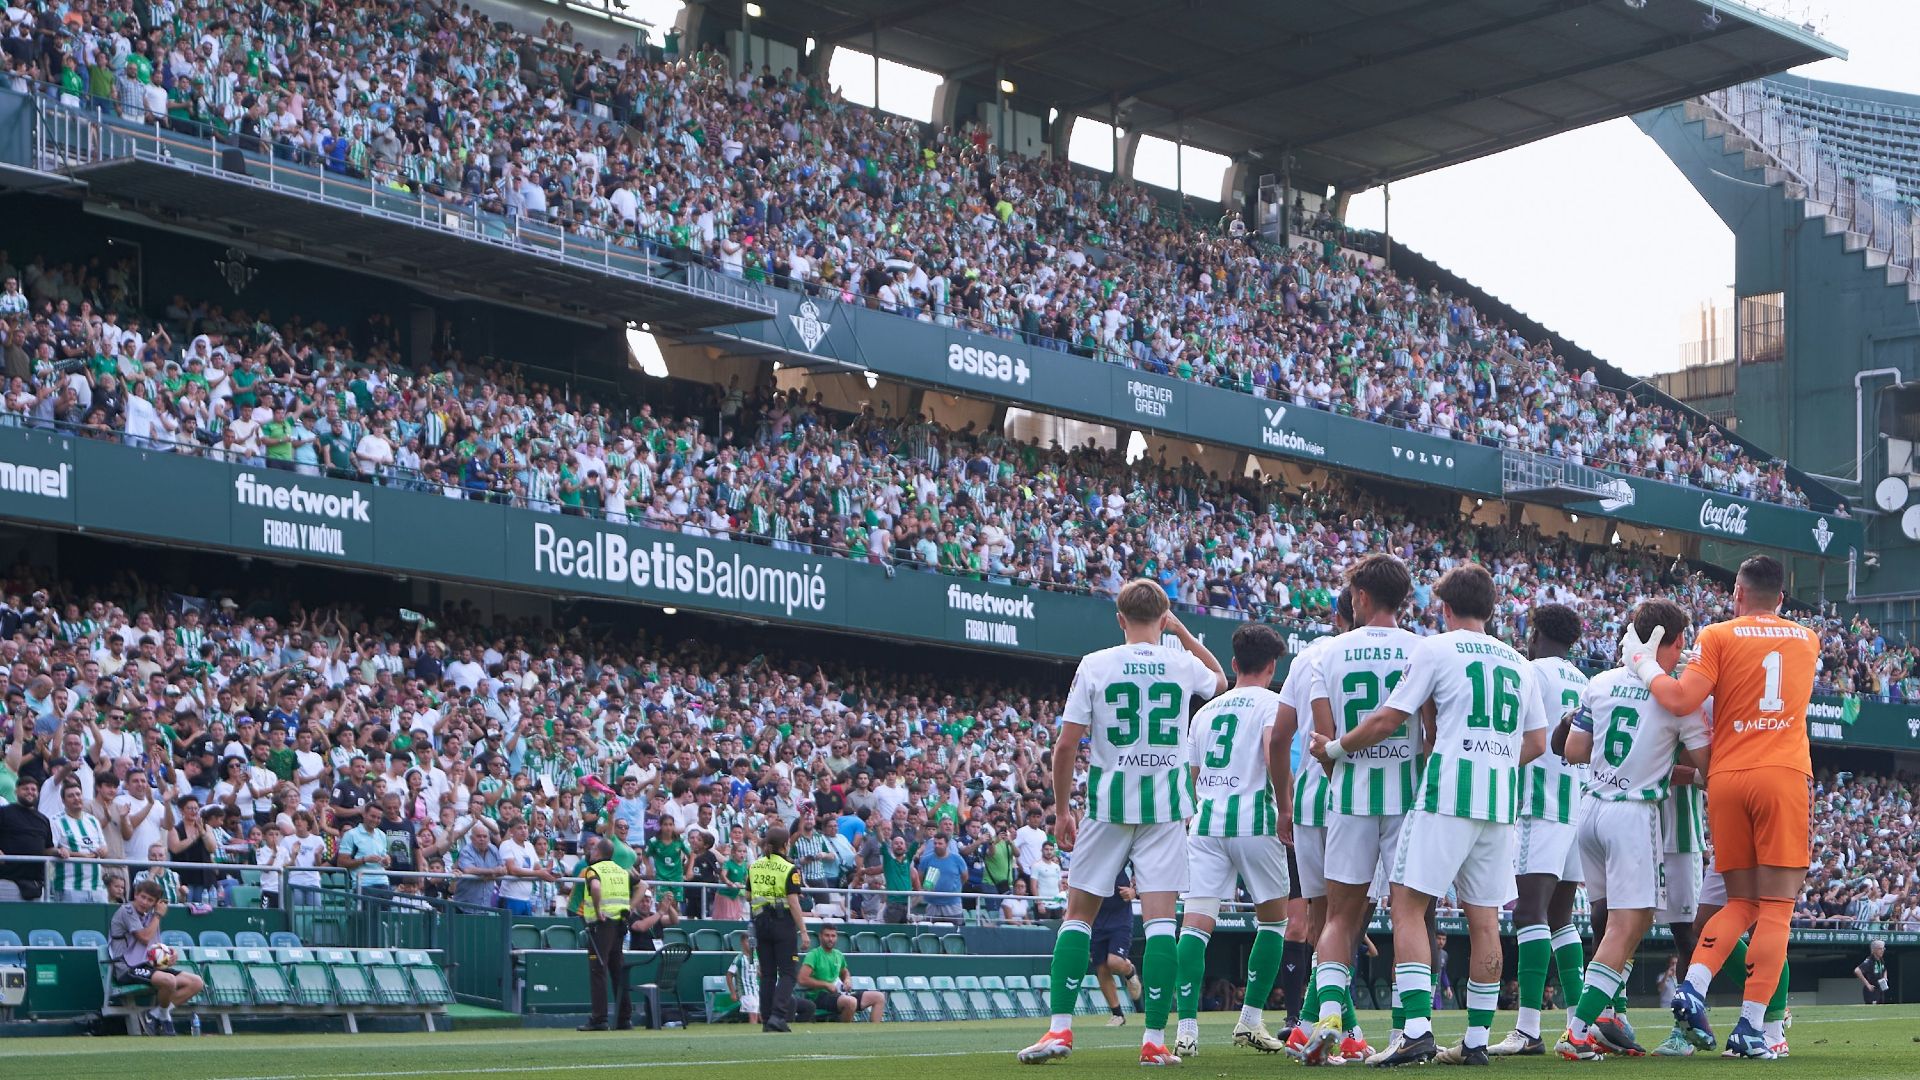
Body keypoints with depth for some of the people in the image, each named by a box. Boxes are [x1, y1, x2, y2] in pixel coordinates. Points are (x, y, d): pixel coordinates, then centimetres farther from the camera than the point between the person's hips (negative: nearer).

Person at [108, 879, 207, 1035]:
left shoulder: (149, 915, 18)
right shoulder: (126, 911, -6)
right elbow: (145, 937, -15)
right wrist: (158, 915, -2)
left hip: (146, 966, 9)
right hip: (127, 968, -9)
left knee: (196, 982, -4)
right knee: (169, 980, -36)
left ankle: (154, 1014, -7)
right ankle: (163, 1016, -7)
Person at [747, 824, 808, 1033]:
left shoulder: (754, 867, 7)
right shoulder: (789, 869, -10)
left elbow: (748, 897, 13)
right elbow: (793, 902, -15)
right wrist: (803, 931, -13)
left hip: (760, 921, 5)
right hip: (783, 921, -5)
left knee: (767, 974, 11)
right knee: (788, 972, -2)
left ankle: (766, 1020, 9)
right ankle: (778, 1016, -17)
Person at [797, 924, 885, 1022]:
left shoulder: (838, 955, 16)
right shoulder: (813, 955, -7)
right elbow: (802, 980, -18)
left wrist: (847, 980, 11)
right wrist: (826, 984, -15)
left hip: (838, 993, 8)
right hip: (820, 995, -8)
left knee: (879, 997, -2)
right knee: (850, 1001, -39)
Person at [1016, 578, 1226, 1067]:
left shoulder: (1095, 665, -4)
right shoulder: (1183, 665, 2)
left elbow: (1065, 745, -5)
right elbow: (1220, 679, 28)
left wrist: (1062, 809, 5)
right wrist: (1181, 629, 27)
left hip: (1107, 804, -1)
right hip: (1166, 805, 1)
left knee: (1078, 913, 9)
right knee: (1160, 917, -1)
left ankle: (1060, 1028, 2)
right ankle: (1154, 1040, -5)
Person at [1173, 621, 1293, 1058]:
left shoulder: (1206, 710, 19)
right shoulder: (1271, 703, 2)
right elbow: (1275, 752, -17)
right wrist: (1285, 809, -10)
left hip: (1205, 822, 4)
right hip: (1252, 817, -4)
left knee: (1195, 922, -4)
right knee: (1272, 919, 15)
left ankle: (1187, 1029, -16)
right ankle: (1250, 1021, 13)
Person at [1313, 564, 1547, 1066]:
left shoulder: (1436, 649, 0)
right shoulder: (1518, 663, 16)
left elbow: (1387, 720, -2)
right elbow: (1537, 741, 17)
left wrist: (1336, 749, 12)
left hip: (1448, 795, -6)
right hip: (1501, 802, 6)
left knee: (1409, 905, -4)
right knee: (1484, 918, 9)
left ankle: (1417, 1029, -16)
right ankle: (1477, 1040, 10)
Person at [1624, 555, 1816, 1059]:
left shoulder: (1718, 637, 4)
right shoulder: (1807, 640, 15)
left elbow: (1680, 700, -7)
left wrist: (1644, 665, 8)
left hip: (1726, 777, 1)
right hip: (1784, 774, -1)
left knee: (1740, 902, 14)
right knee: (1776, 907, 0)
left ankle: (1693, 986, -6)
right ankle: (1751, 1027, -7)